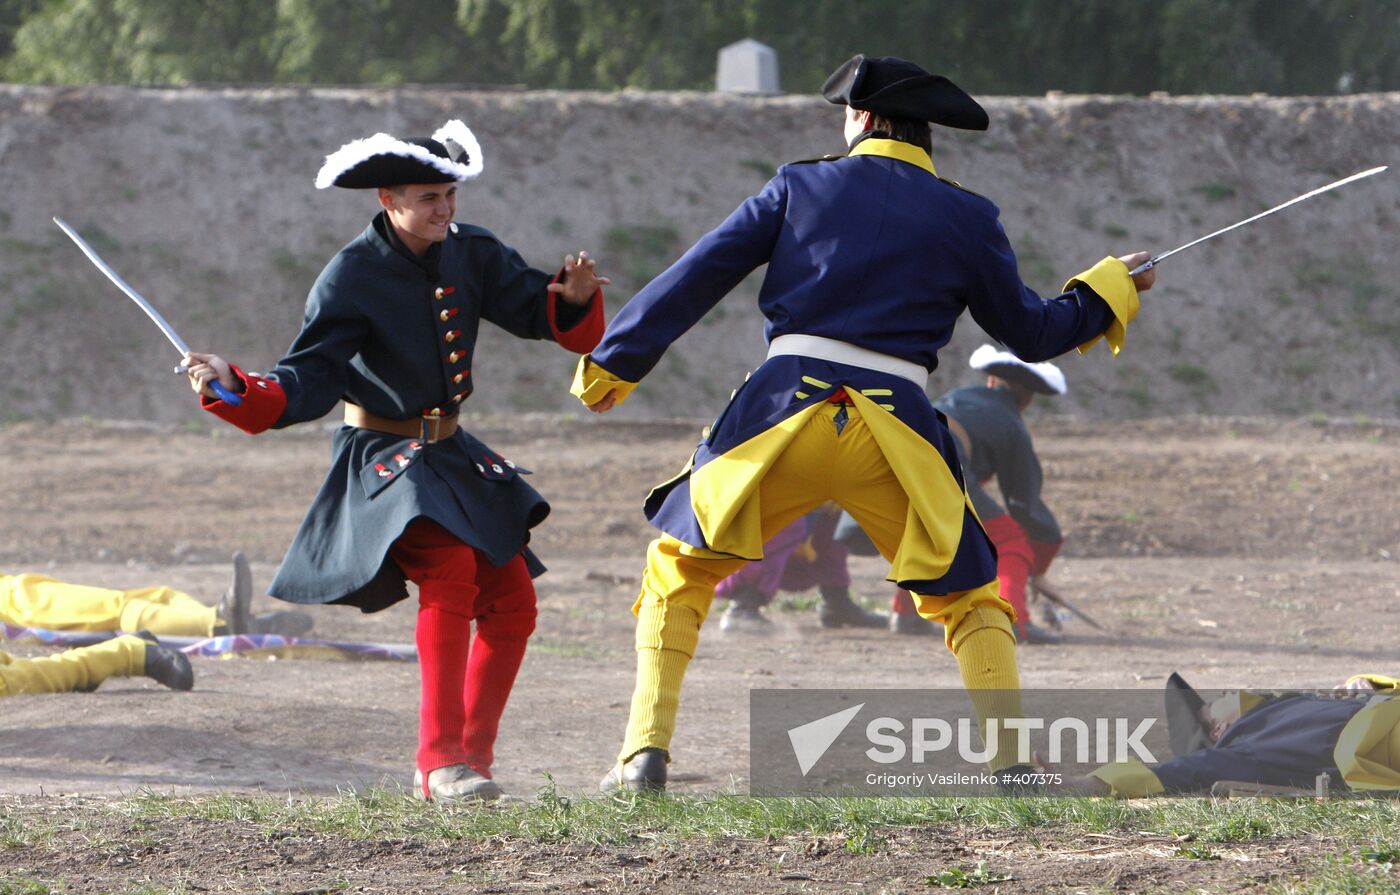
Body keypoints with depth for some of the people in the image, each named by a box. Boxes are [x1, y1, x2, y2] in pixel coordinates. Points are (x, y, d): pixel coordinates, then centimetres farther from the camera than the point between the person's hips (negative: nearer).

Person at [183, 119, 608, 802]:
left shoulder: (469, 254, 1)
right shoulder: (352, 278, -16)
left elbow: (535, 311, 4)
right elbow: (309, 381, -20)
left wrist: (573, 298, -19)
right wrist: (235, 389, -37)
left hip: (451, 455, 7)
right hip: (382, 457, -7)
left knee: (512, 604, 4)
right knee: (450, 565, -29)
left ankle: (469, 757, 18)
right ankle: (441, 762, -30)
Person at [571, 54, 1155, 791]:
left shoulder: (802, 186, 12)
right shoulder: (964, 218, 11)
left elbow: (696, 278, 9)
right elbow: (1031, 333, 17)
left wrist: (611, 365, 15)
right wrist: (1107, 291, 35)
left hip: (782, 410, 0)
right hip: (894, 433, 0)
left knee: (676, 565, 14)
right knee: (970, 597, 14)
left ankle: (644, 753, 2)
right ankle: (1011, 758, -2)